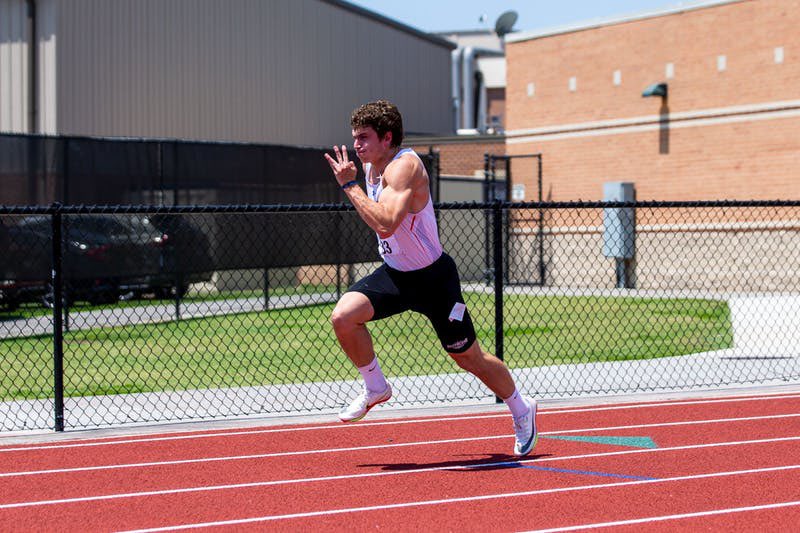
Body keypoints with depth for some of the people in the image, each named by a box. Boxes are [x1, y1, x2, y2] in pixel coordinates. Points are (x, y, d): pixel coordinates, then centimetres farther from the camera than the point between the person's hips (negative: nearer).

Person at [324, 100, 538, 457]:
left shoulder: (404, 165, -25)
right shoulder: (371, 166, 2)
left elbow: (386, 222, -41)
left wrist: (349, 185, -35)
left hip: (433, 277, -7)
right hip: (394, 273, 7)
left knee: (468, 358, 6)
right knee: (343, 316, -17)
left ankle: (521, 410, 31)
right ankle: (375, 388, 5)